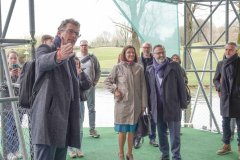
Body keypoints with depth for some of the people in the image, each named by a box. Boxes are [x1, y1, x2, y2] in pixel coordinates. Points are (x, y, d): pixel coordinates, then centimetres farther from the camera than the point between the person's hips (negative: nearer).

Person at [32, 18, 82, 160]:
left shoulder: (70, 58, 21)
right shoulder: (45, 49, 0)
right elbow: (42, 61, -28)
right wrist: (59, 56, -47)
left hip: (65, 120, 7)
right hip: (48, 118, -7)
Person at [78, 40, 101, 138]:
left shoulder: (93, 58, 4)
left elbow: (98, 71, 8)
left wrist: (95, 82, 1)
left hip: (90, 86, 1)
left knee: (91, 108, 6)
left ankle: (92, 129, 14)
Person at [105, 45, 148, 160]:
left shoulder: (139, 68, 3)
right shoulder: (118, 67, -3)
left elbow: (143, 87, 4)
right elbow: (107, 81, 6)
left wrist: (144, 103, 2)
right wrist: (115, 90, -9)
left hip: (136, 104, 2)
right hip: (122, 104, -2)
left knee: (132, 130, 11)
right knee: (122, 130, 4)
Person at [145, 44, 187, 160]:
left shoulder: (174, 66, -1)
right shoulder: (149, 69, 8)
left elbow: (181, 85, -1)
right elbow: (148, 88, 10)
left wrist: (183, 103, -4)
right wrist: (150, 105, 6)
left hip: (172, 105, -3)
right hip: (157, 107, 3)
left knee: (174, 133, 3)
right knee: (161, 133, 13)